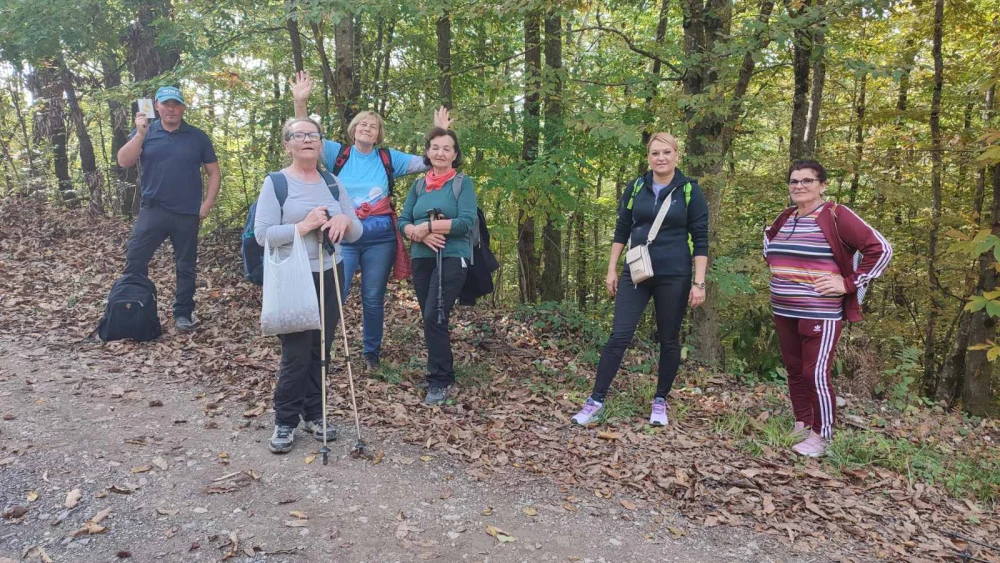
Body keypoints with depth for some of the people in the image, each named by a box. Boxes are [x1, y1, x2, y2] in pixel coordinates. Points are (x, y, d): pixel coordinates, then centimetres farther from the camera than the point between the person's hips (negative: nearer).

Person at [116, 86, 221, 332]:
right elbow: (124, 162, -8)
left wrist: (207, 205, -3)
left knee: (186, 266, 8)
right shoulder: (145, 132, 3)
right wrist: (140, 133, -19)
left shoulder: (197, 136, 3)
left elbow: (214, 172, 6)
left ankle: (183, 314, 19)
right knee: (134, 261, -1)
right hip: (152, 210, 0)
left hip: (187, 214, 0)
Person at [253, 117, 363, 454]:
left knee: (320, 349, 9)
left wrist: (345, 221, -13)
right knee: (296, 353, -3)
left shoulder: (332, 183, 10)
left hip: (330, 277, 5)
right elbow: (262, 234, -12)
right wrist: (303, 226, -23)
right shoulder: (276, 183, -4)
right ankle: (285, 422, 14)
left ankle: (313, 415, 24)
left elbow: (357, 233, 9)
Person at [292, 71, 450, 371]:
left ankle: (372, 352, 27)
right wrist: (300, 103, -20)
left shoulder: (388, 158, 7)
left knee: (374, 299, 11)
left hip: (380, 237, 1)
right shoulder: (338, 153, 4)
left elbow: (426, 163, 6)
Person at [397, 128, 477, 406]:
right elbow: (402, 222, 7)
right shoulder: (418, 185, 13)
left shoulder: (463, 183, 0)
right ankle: (441, 372, 21)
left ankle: (440, 380, -2)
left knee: (434, 317, -14)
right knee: (431, 319, 8)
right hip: (421, 260, 5)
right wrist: (421, 234, -14)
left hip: (452, 259, -5)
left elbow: (467, 222, -13)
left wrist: (428, 225, -14)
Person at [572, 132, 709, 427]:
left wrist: (699, 283, -8)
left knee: (669, 340, 8)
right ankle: (596, 400, 3)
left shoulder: (690, 190, -2)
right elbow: (621, 231, 11)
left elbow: (700, 240, -3)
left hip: (674, 277, -1)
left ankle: (660, 401, 24)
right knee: (619, 336, -3)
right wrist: (612, 269, 6)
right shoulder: (636, 187, 5)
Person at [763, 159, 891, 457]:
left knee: (816, 375, -6)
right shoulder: (785, 217, 9)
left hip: (820, 315, -7)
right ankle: (801, 426, 26)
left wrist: (850, 283, -14)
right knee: (794, 371, 13)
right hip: (784, 313, 7)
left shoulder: (836, 216, -10)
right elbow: (769, 238, 33)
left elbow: (880, 249, -13)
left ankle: (820, 436, 7)